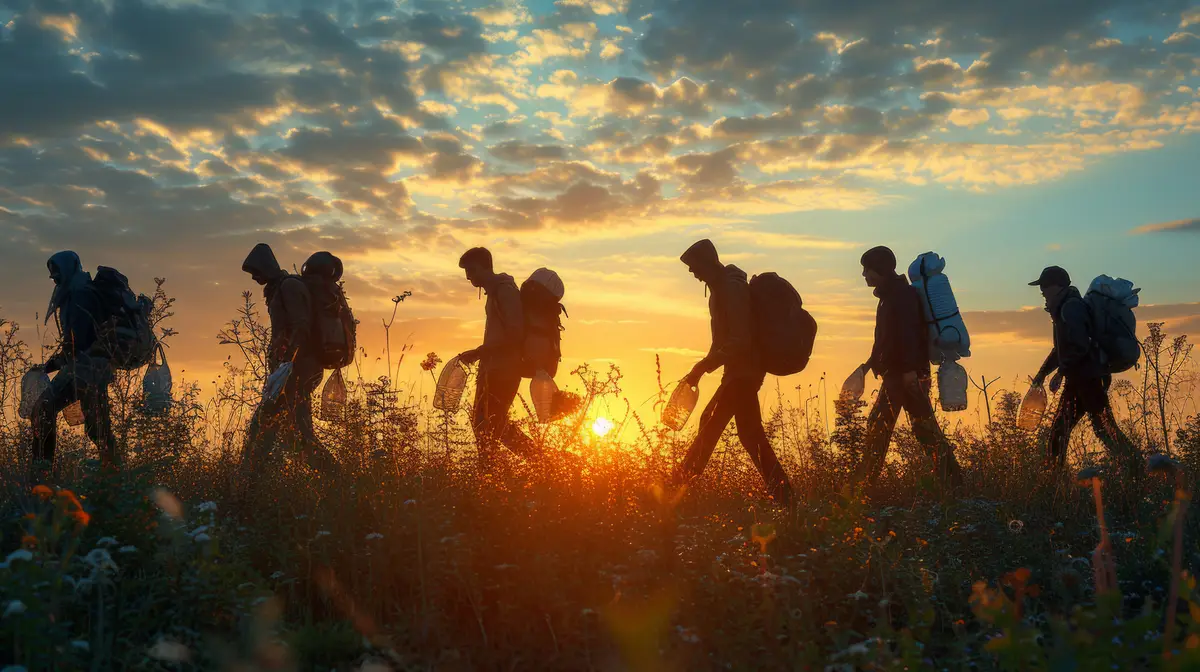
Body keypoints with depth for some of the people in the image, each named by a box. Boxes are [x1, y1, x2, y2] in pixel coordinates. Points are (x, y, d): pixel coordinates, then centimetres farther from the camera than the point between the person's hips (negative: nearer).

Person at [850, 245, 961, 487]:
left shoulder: (902, 294, -12)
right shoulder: (889, 295, 18)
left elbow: (909, 333, -22)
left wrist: (910, 369, -28)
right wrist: (870, 363, 25)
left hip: (908, 375, -10)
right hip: (894, 374, 10)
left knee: (924, 427, -8)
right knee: (877, 426, 12)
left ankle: (951, 479, -2)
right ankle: (864, 482, 19)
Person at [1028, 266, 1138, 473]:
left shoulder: (1071, 308, -15)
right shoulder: (1064, 308, 16)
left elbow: (1079, 347, -24)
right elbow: (1061, 348, 25)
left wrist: (1060, 373, -19)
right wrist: (1043, 372, 24)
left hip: (1089, 378, -10)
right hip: (1077, 380, 10)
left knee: (1105, 428, -9)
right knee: (1059, 428, 11)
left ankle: (1137, 469, -4)